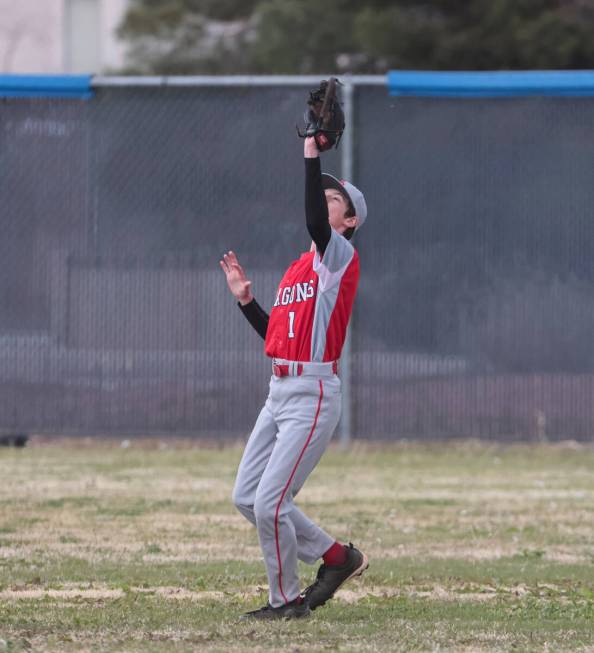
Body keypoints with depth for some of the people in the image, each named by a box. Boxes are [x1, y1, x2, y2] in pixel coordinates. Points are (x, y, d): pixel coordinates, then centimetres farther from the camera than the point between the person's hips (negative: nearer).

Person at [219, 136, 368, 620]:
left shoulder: (342, 256, -6)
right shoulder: (298, 267, 19)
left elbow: (314, 221, -27)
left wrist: (312, 154, -27)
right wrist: (244, 298, 12)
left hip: (313, 394, -9)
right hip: (280, 392, 9)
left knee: (270, 503, -11)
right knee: (247, 497, 9)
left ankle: (287, 599, 5)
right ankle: (337, 557, 19)